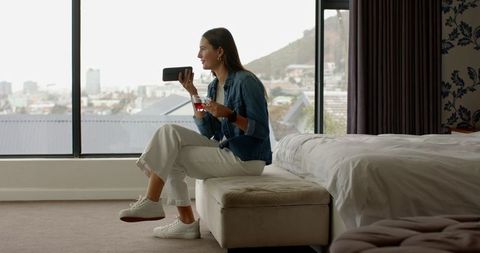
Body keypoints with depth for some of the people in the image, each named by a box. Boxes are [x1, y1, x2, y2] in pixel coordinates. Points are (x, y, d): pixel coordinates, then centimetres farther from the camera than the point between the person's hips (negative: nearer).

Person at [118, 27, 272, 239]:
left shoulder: (246, 81, -15)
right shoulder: (214, 86, 11)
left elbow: (261, 131, -16)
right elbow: (207, 132, 5)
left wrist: (229, 114, -28)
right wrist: (192, 93, 1)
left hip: (246, 158, -8)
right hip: (225, 149, 8)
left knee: (170, 156, -12)